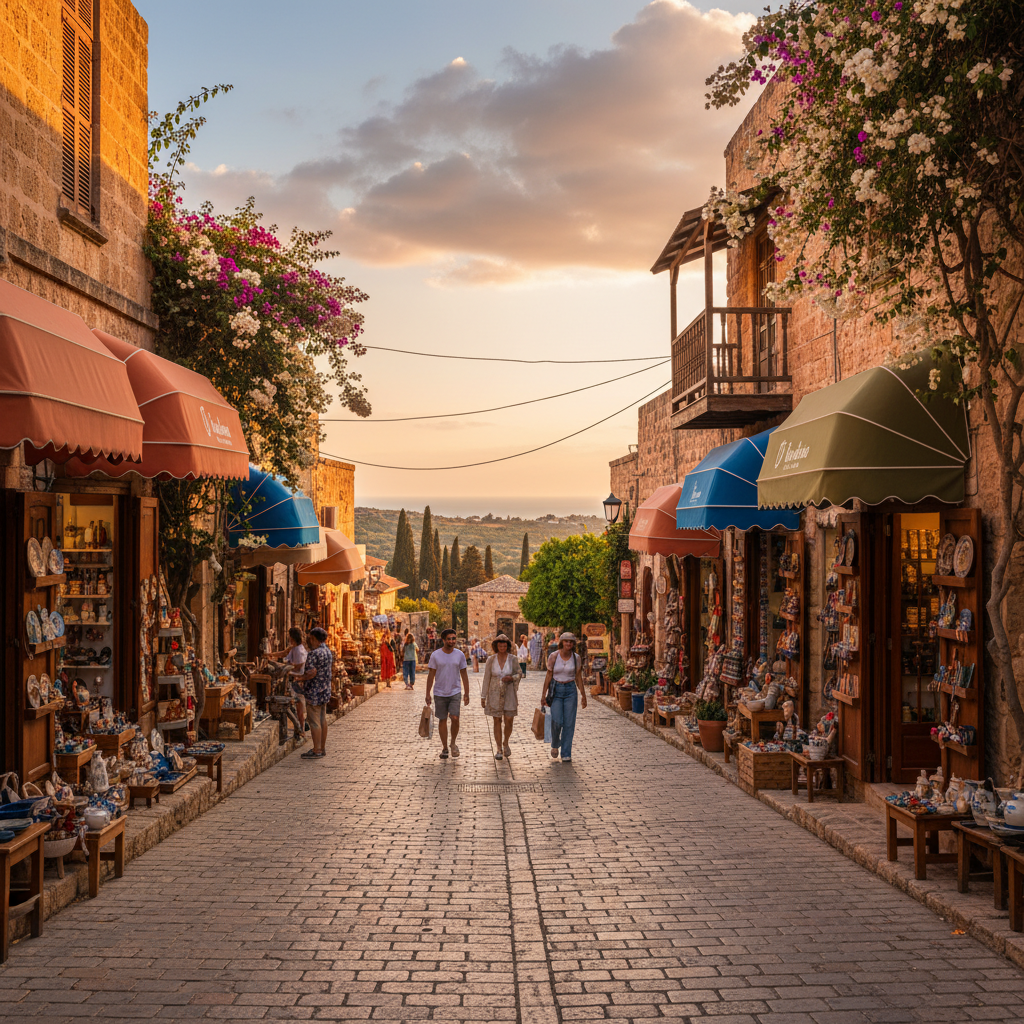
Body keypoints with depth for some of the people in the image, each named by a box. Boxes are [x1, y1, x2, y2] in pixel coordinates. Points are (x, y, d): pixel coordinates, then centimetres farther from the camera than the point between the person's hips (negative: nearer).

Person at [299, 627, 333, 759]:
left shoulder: (313, 654, -19)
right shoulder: (327, 650, 9)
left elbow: (312, 672, -27)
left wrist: (300, 677, -15)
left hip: (314, 692, -9)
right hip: (325, 690, 9)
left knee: (314, 722, -3)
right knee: (322, 720, 14)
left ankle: (317, 751, 0)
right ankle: (322, 748, 20)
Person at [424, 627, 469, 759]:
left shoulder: (460, 655, 0)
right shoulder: (435, 655, -4)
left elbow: (464, 674, 7)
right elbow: (431, 675, 0)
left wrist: (467, 694, 4)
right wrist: (428, 694, -1)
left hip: (455, 692, 0)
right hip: (440, 693, 0)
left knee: (455, 718, -12)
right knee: (442, 720, 6)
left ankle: (453, 743, 11)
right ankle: (444, 748, 18)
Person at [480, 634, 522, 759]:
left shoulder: (512, 659, -3)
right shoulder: (491, 660, -2)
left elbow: (519, 674, 6)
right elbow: (486, 678, 2)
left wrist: (511, 678, -17)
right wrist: (483, 696, 2)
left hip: (509, 694, 0)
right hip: (495, 694, 0)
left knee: (509, 721, -2)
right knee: (497, 721, 3)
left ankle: (506, 743, 27)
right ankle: (499, 750, 14)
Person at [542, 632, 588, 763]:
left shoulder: (576, 658, 0)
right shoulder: (553, 657, -5)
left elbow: (578, 678, 5)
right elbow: (549, 676, 0)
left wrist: (583, 695, 3)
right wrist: (544, 694, -2)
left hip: (570, 690, 2)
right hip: (556, 690, -2)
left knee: (569, 723, -2)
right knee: (557, 721, -12)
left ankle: (566, 754, 5)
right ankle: (555, 745, 18)